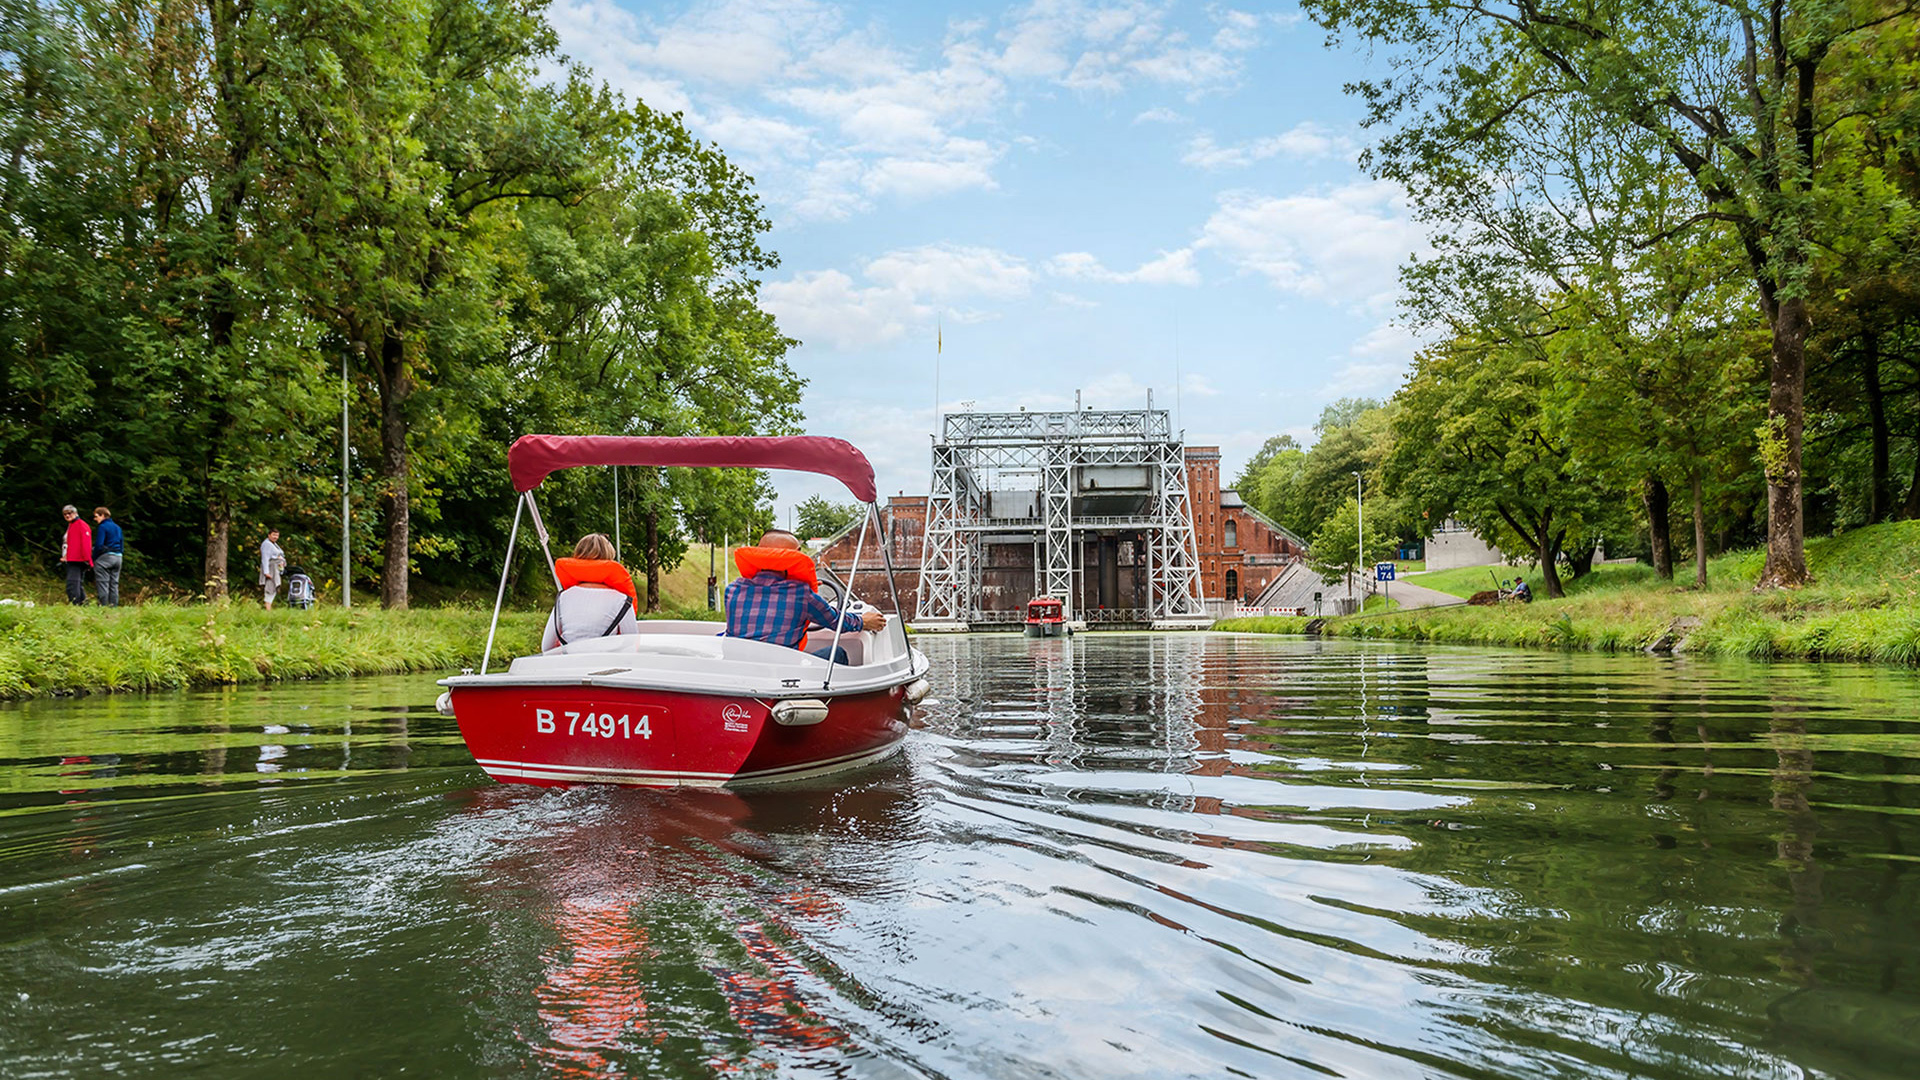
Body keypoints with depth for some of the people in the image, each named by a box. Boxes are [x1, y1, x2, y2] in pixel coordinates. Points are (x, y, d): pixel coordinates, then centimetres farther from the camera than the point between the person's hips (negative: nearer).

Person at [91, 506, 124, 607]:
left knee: (102, 583, -4)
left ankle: (103, 605, -8)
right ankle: (114, 605, 7)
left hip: (104, 557, -7)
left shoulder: (102, 527, -8)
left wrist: (94, 558, -6)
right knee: (114, 583, 9)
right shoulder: (117, 527, 16)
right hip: (118, 557, 7)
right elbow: (122, 543, 17)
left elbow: (99, 545, -14)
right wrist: (121, 554, 18)